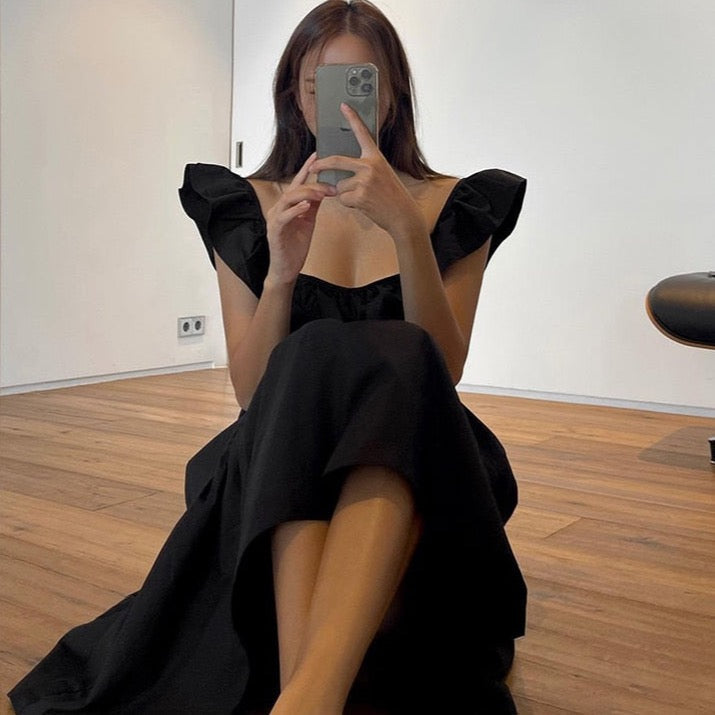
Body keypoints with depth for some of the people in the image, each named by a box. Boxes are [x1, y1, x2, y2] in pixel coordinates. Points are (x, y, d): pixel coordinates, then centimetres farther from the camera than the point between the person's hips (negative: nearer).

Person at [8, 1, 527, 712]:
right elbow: (251, 391, -2)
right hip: (282, 464, 0)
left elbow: (442, 370, -9)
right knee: (312, 360, -32)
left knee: (397, 360, -33)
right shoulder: (247, 207, 6)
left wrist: (407, 229, -23)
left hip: (412, 464, 0)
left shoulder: (454, 206, 6)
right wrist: (281, 271, -19)